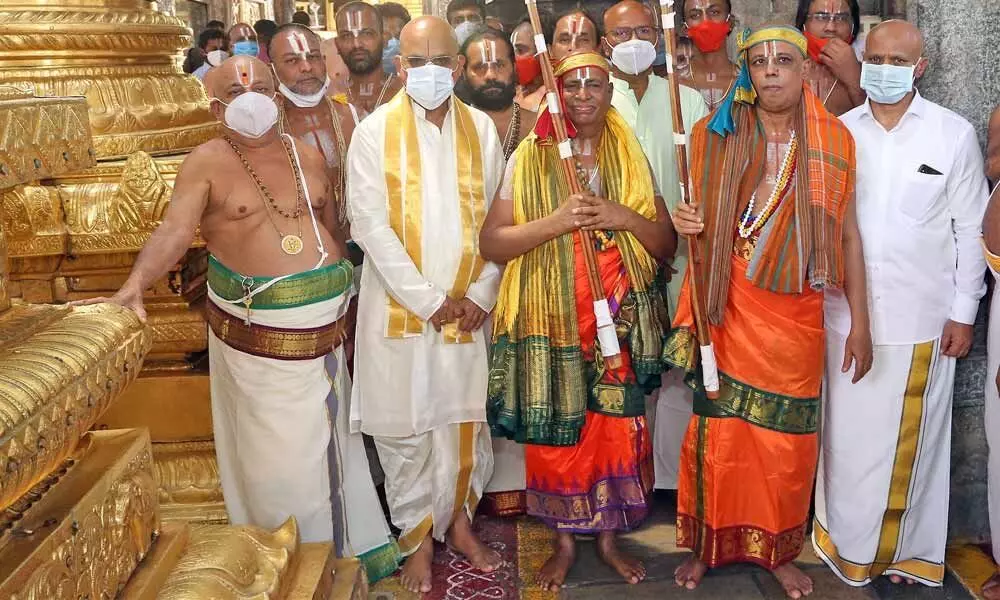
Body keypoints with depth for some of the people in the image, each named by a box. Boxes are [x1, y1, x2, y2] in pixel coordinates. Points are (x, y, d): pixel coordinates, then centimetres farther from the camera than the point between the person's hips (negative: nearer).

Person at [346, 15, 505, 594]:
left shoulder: (481, 129, 3)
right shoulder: (375, 131, -5)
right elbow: (370, 226, -11)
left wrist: (482, 293, -5)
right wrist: (428, 299, -13)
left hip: (467, 307, 2)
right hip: (400, 307, -2)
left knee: (465, 419, 12)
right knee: (406, 428, 7)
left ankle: (458, 518, 34)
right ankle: (419, 538, 25)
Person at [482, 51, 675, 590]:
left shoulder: (632, 159, 6)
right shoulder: (529, 158, 0)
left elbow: (667, 245, 6)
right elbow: (490, 243, -6)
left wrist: (625, 218, -13)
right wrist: (555, 222, -19)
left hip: (620, 320, 2)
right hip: (551, 321, -1)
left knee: (617, 429, 7)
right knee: (557, 437, 7)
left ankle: (608, 536, 29)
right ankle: (564, 540, 28)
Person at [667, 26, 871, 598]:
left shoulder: (834, 140, 1)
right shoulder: (716, 134, 1)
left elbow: (847, 233, 3)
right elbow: (697, 215, 13)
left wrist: (860, 322, 1)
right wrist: (682, 222, -12)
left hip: (797, 313, 0)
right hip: (729, 307, 0)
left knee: (787, 438, 8)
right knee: (718, 430, 5)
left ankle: (778, 550, 27)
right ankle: (709, 544, 24)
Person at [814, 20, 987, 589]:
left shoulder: (955, 135, -2)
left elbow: (971, 229, 0)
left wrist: (964, 313, -2)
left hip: (922, 318, -1)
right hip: (847, 313, 2)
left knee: (912, 440, 9)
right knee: (848, 434, 10)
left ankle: (908, 547, 27)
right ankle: (848, 541, 28)